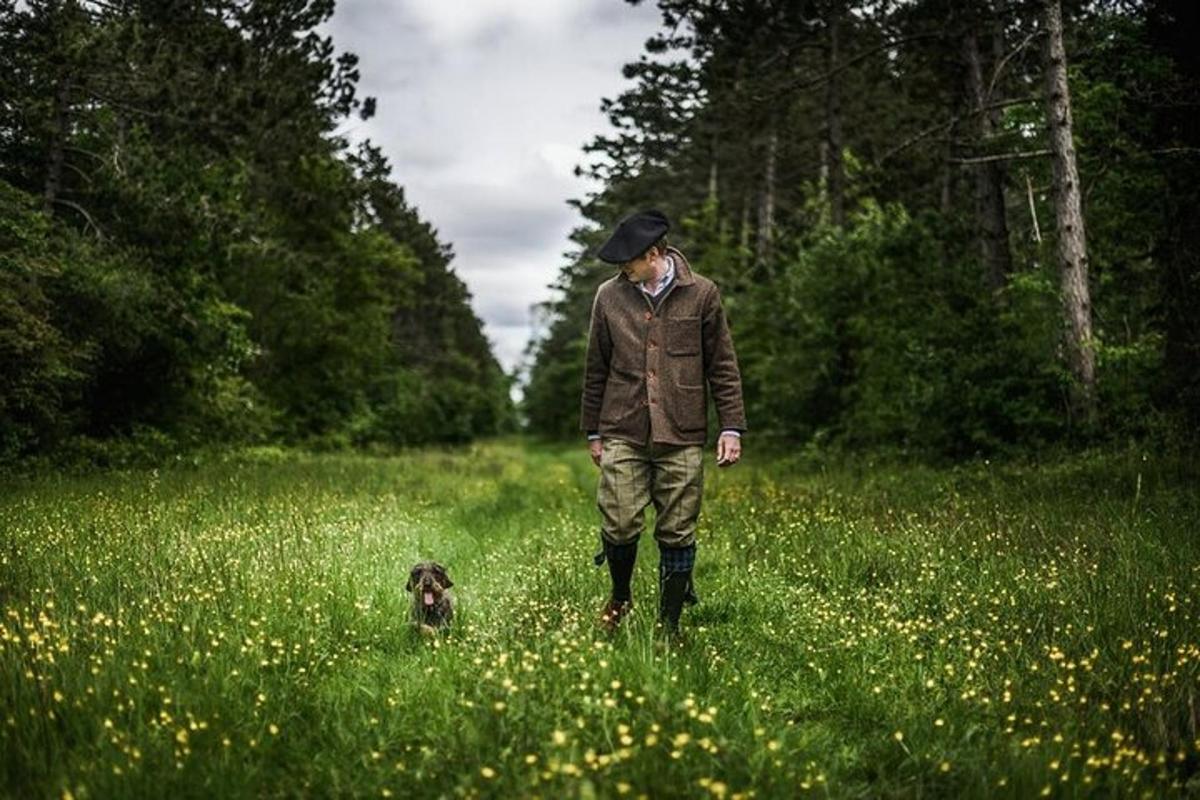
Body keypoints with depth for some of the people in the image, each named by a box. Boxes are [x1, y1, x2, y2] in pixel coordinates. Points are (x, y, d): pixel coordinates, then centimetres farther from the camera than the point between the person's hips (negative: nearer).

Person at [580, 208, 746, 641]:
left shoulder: (701, 294, 2)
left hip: (682, 438, -1)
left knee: (677, 534, 3)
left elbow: (723, 365, 6)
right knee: (620, 525, -7)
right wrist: (593, 431, 14)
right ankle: (620, 597, 23)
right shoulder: (610, 296, 6)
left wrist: (731, 427, 1)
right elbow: (596, 369, 13)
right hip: (623, 435, 1)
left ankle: (670, 625, 19)